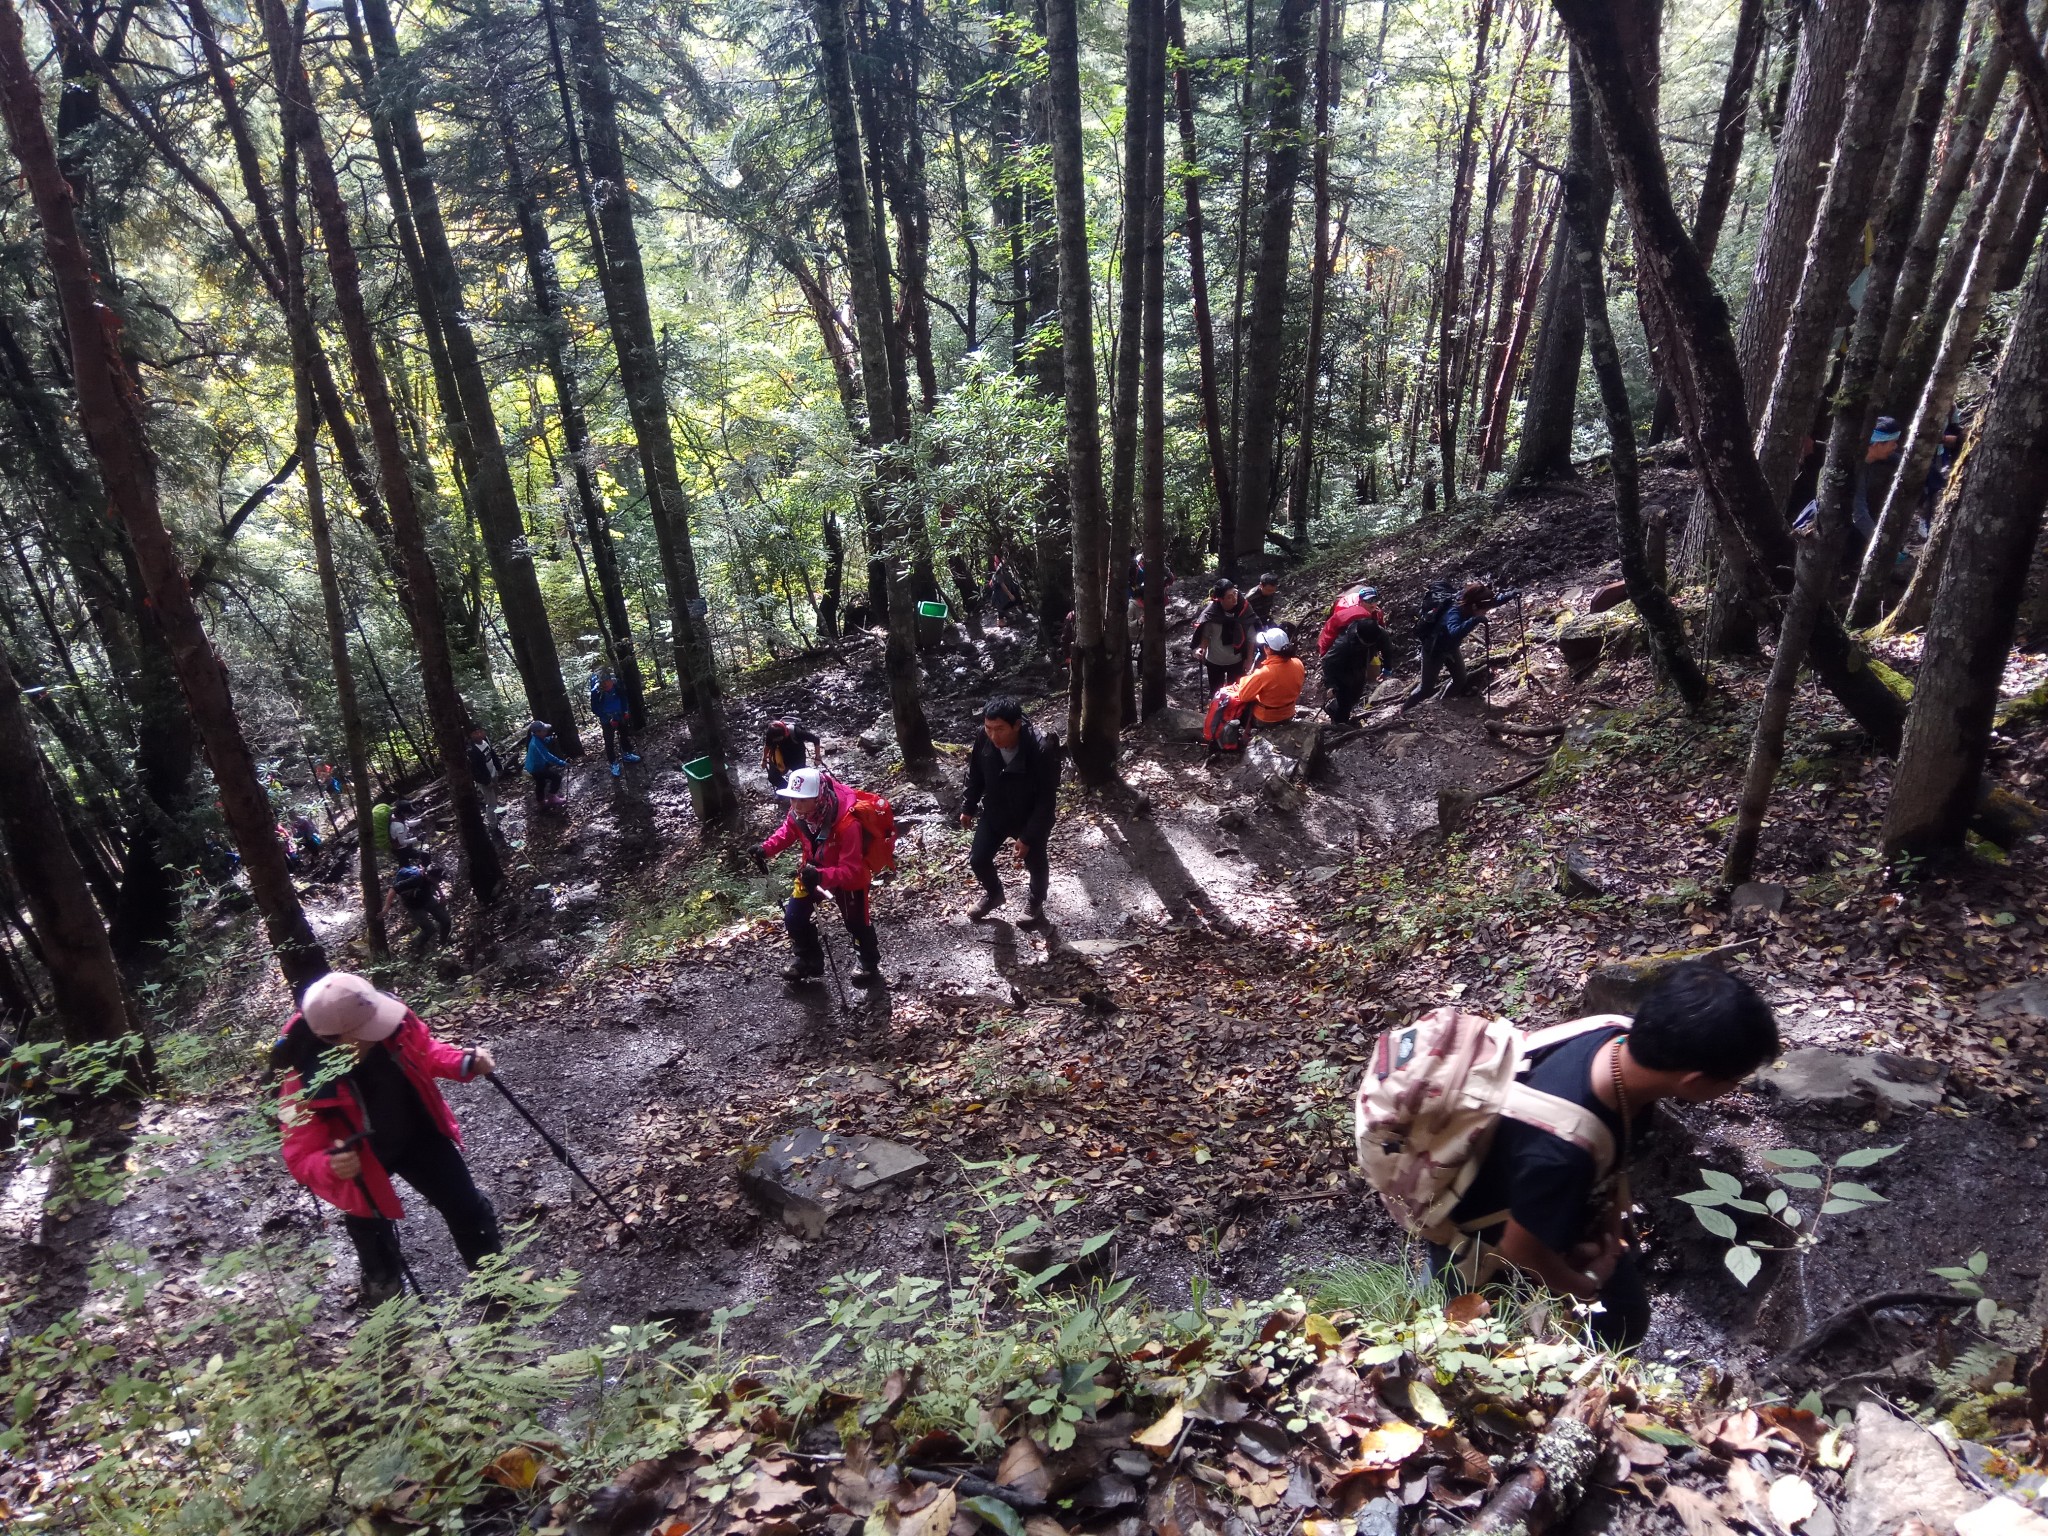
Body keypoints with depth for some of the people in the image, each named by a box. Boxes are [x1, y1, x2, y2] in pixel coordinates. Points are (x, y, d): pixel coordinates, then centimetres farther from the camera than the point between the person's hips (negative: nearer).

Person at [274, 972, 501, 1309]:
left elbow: (424, 1051, -6)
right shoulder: (304, 1084, -38)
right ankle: (384, 1294, 57)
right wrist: (331, 1167, -50)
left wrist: (466, 1063, -23)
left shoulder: (390, 1019, -29)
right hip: (361, 1162, -3)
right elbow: (302, 1157, -28)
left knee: (469, 1210, 16)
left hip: (418, 1132, 3)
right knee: (373, 1237, 24)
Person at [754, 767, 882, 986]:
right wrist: (766, 849, -16)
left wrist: (822, 876, -56)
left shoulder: (846, 823, -42)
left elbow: (851, 870, -40)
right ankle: (809, 960, 34)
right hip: (813, 869, 5)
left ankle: (870, 964, 41)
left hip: (850, 874, -5)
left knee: (857, 923, 11)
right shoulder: (798, 813, -23)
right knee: (793, 917, 6)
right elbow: (788, 830, 1)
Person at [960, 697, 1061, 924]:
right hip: (994, 812, 3)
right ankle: (993, 893, 43)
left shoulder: (1042, 749, -37)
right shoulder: (984, 738, -24)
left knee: (1035, 863, 18)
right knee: (978, 859, 10)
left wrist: (1029, 836, -23)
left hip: (1030, 818, -3)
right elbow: (975, 774, -2)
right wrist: (968, 807, 6)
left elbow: (1047, 800, -26)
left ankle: (1036, 901, 50)